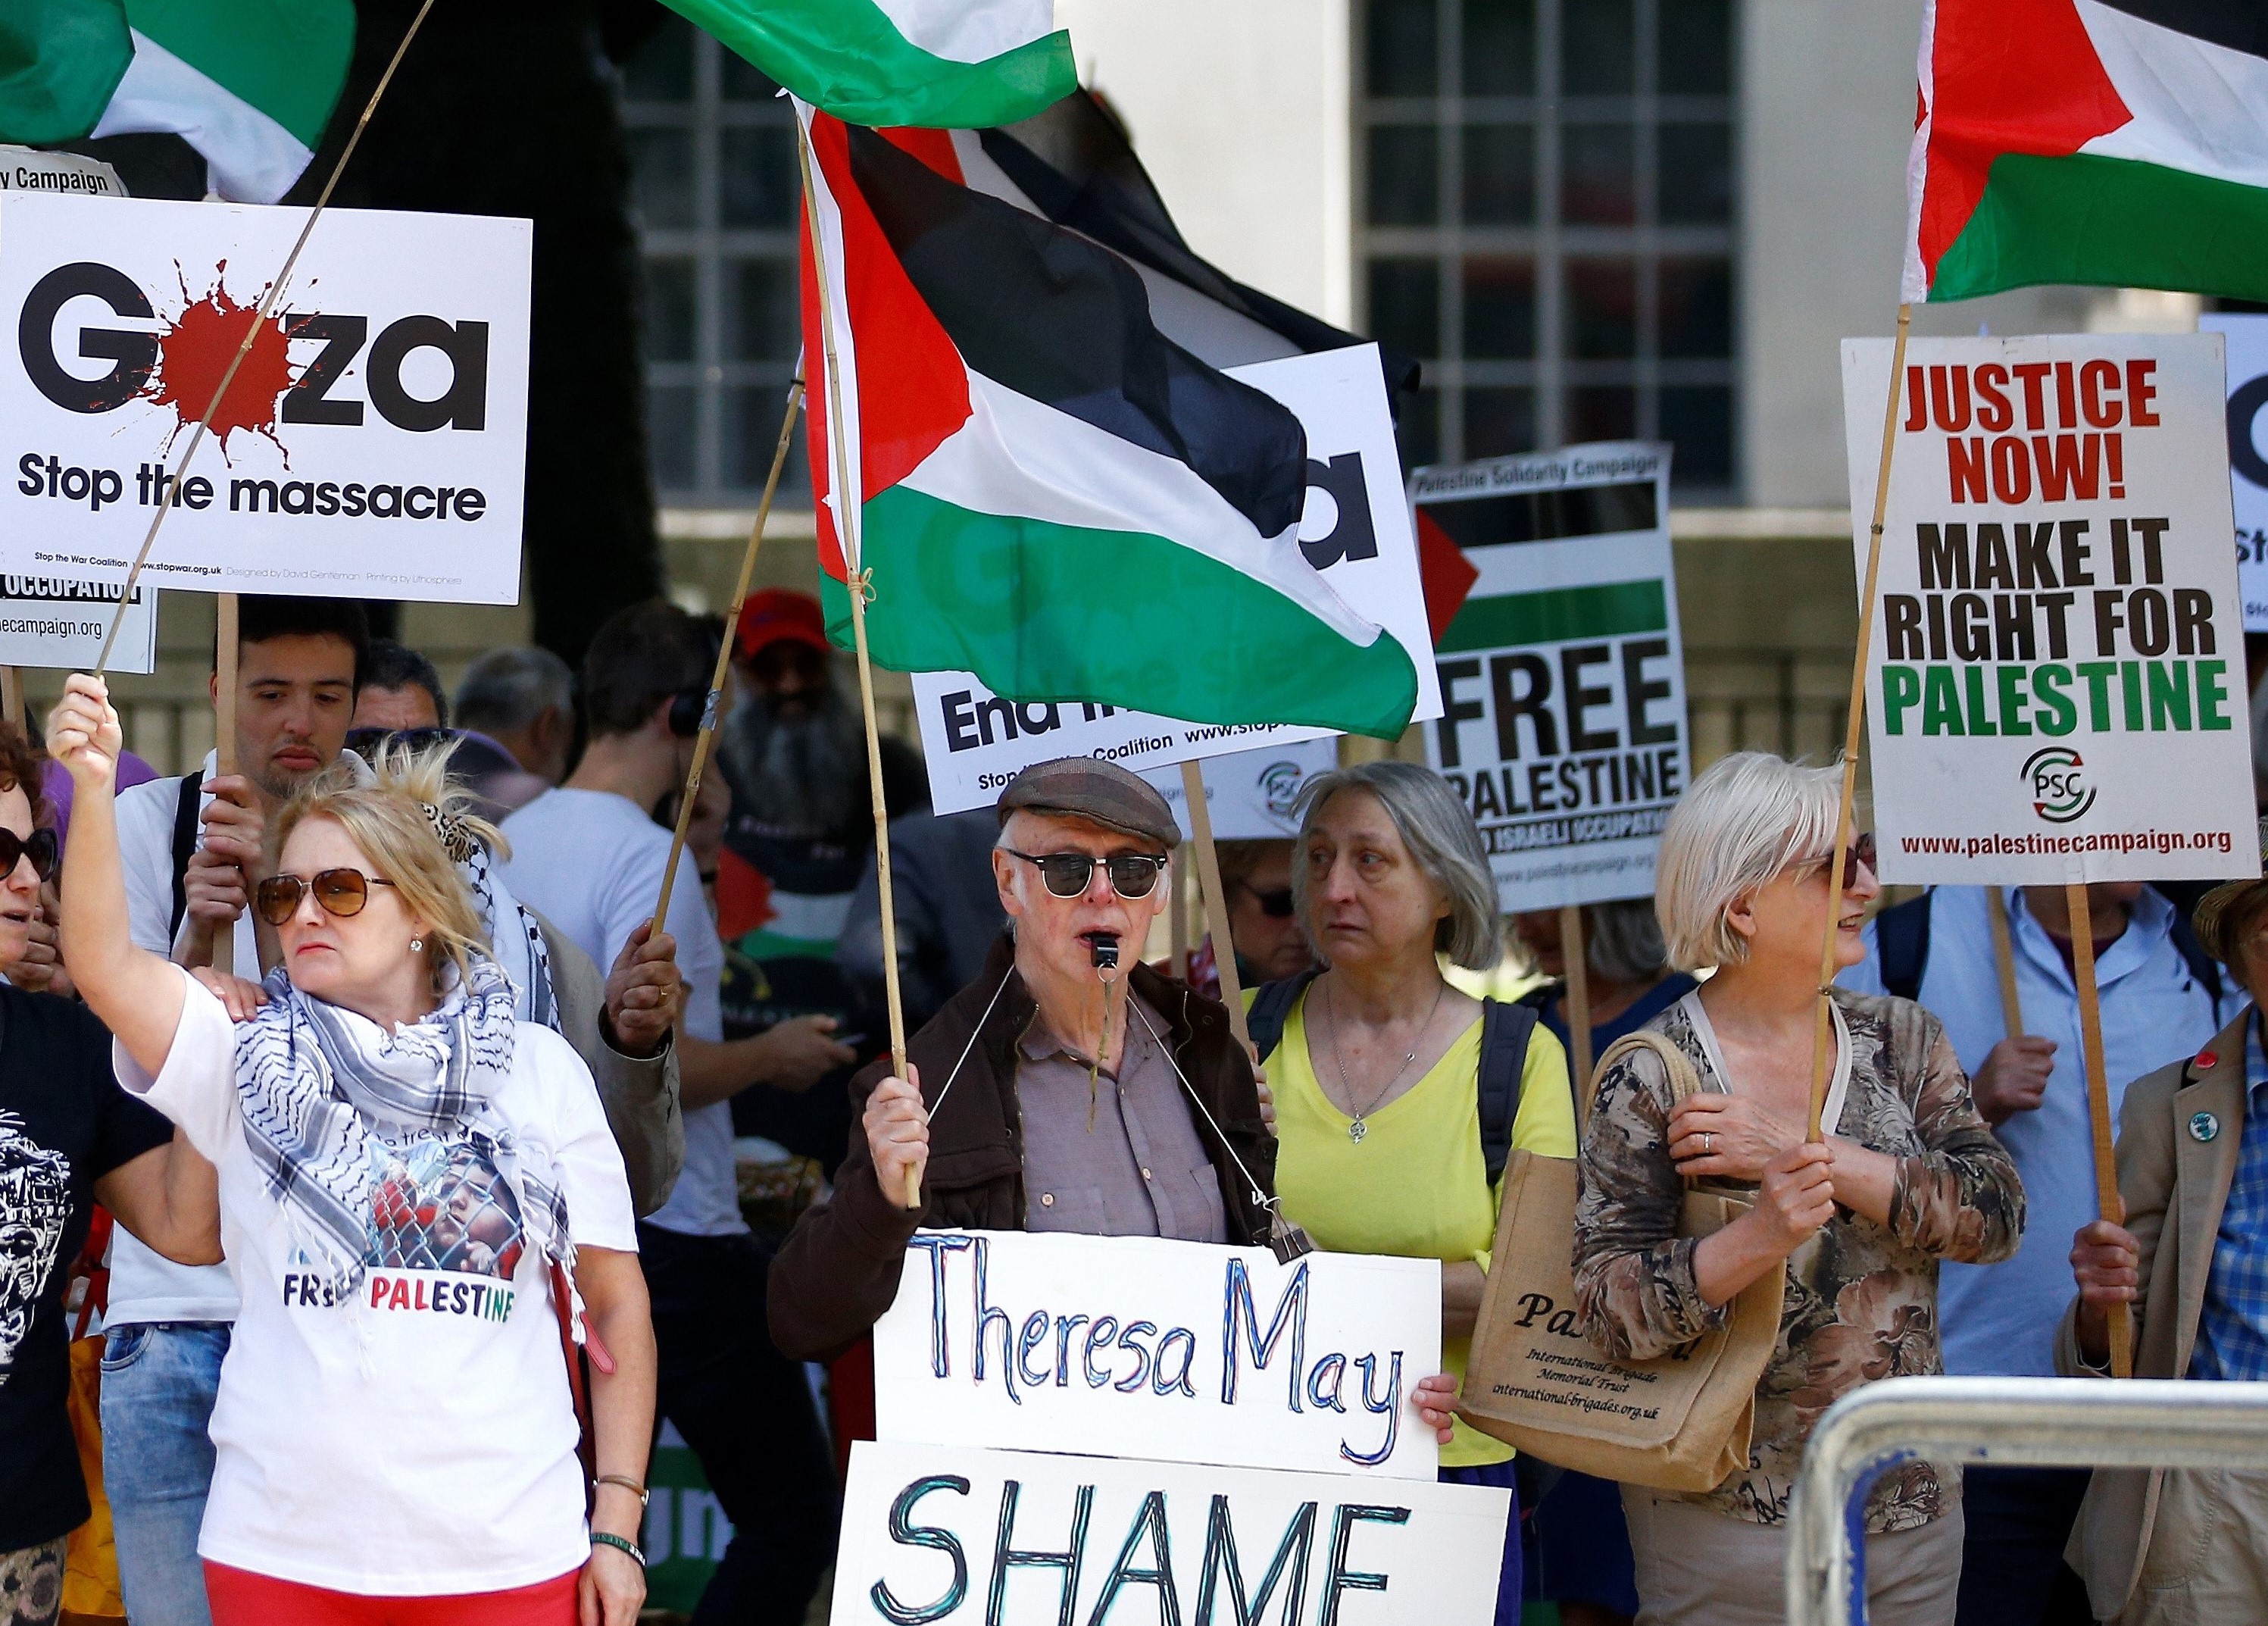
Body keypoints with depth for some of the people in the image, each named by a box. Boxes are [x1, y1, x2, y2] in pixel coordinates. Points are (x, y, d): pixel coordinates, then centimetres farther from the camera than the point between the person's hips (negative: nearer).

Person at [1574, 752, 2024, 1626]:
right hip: (1726, 1517, -4)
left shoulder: (1901, 1040, 4)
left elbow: (1997, 1210, -9)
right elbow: (1610, 1308, -15)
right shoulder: (1648, 1079, -8)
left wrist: (1810, 1157, -20)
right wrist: (1758, 1239, -32)